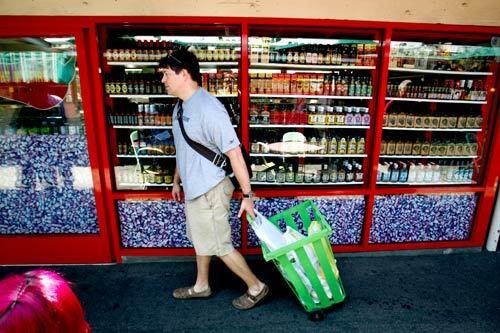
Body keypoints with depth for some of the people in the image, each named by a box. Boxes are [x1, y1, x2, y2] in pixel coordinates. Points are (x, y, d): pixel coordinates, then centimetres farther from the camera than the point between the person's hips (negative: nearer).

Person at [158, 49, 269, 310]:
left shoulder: (209, 109, -24)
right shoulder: (181, 107, 6)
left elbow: (234, 154, -23)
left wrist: (247, 195, -19)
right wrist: (177, 180, 24)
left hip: (209, 191, -9)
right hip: (193, 189, 9)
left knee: (219, 245, 6)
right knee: (200, 239, 23)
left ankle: (256, 288, 27)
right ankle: (201, 286, 45)